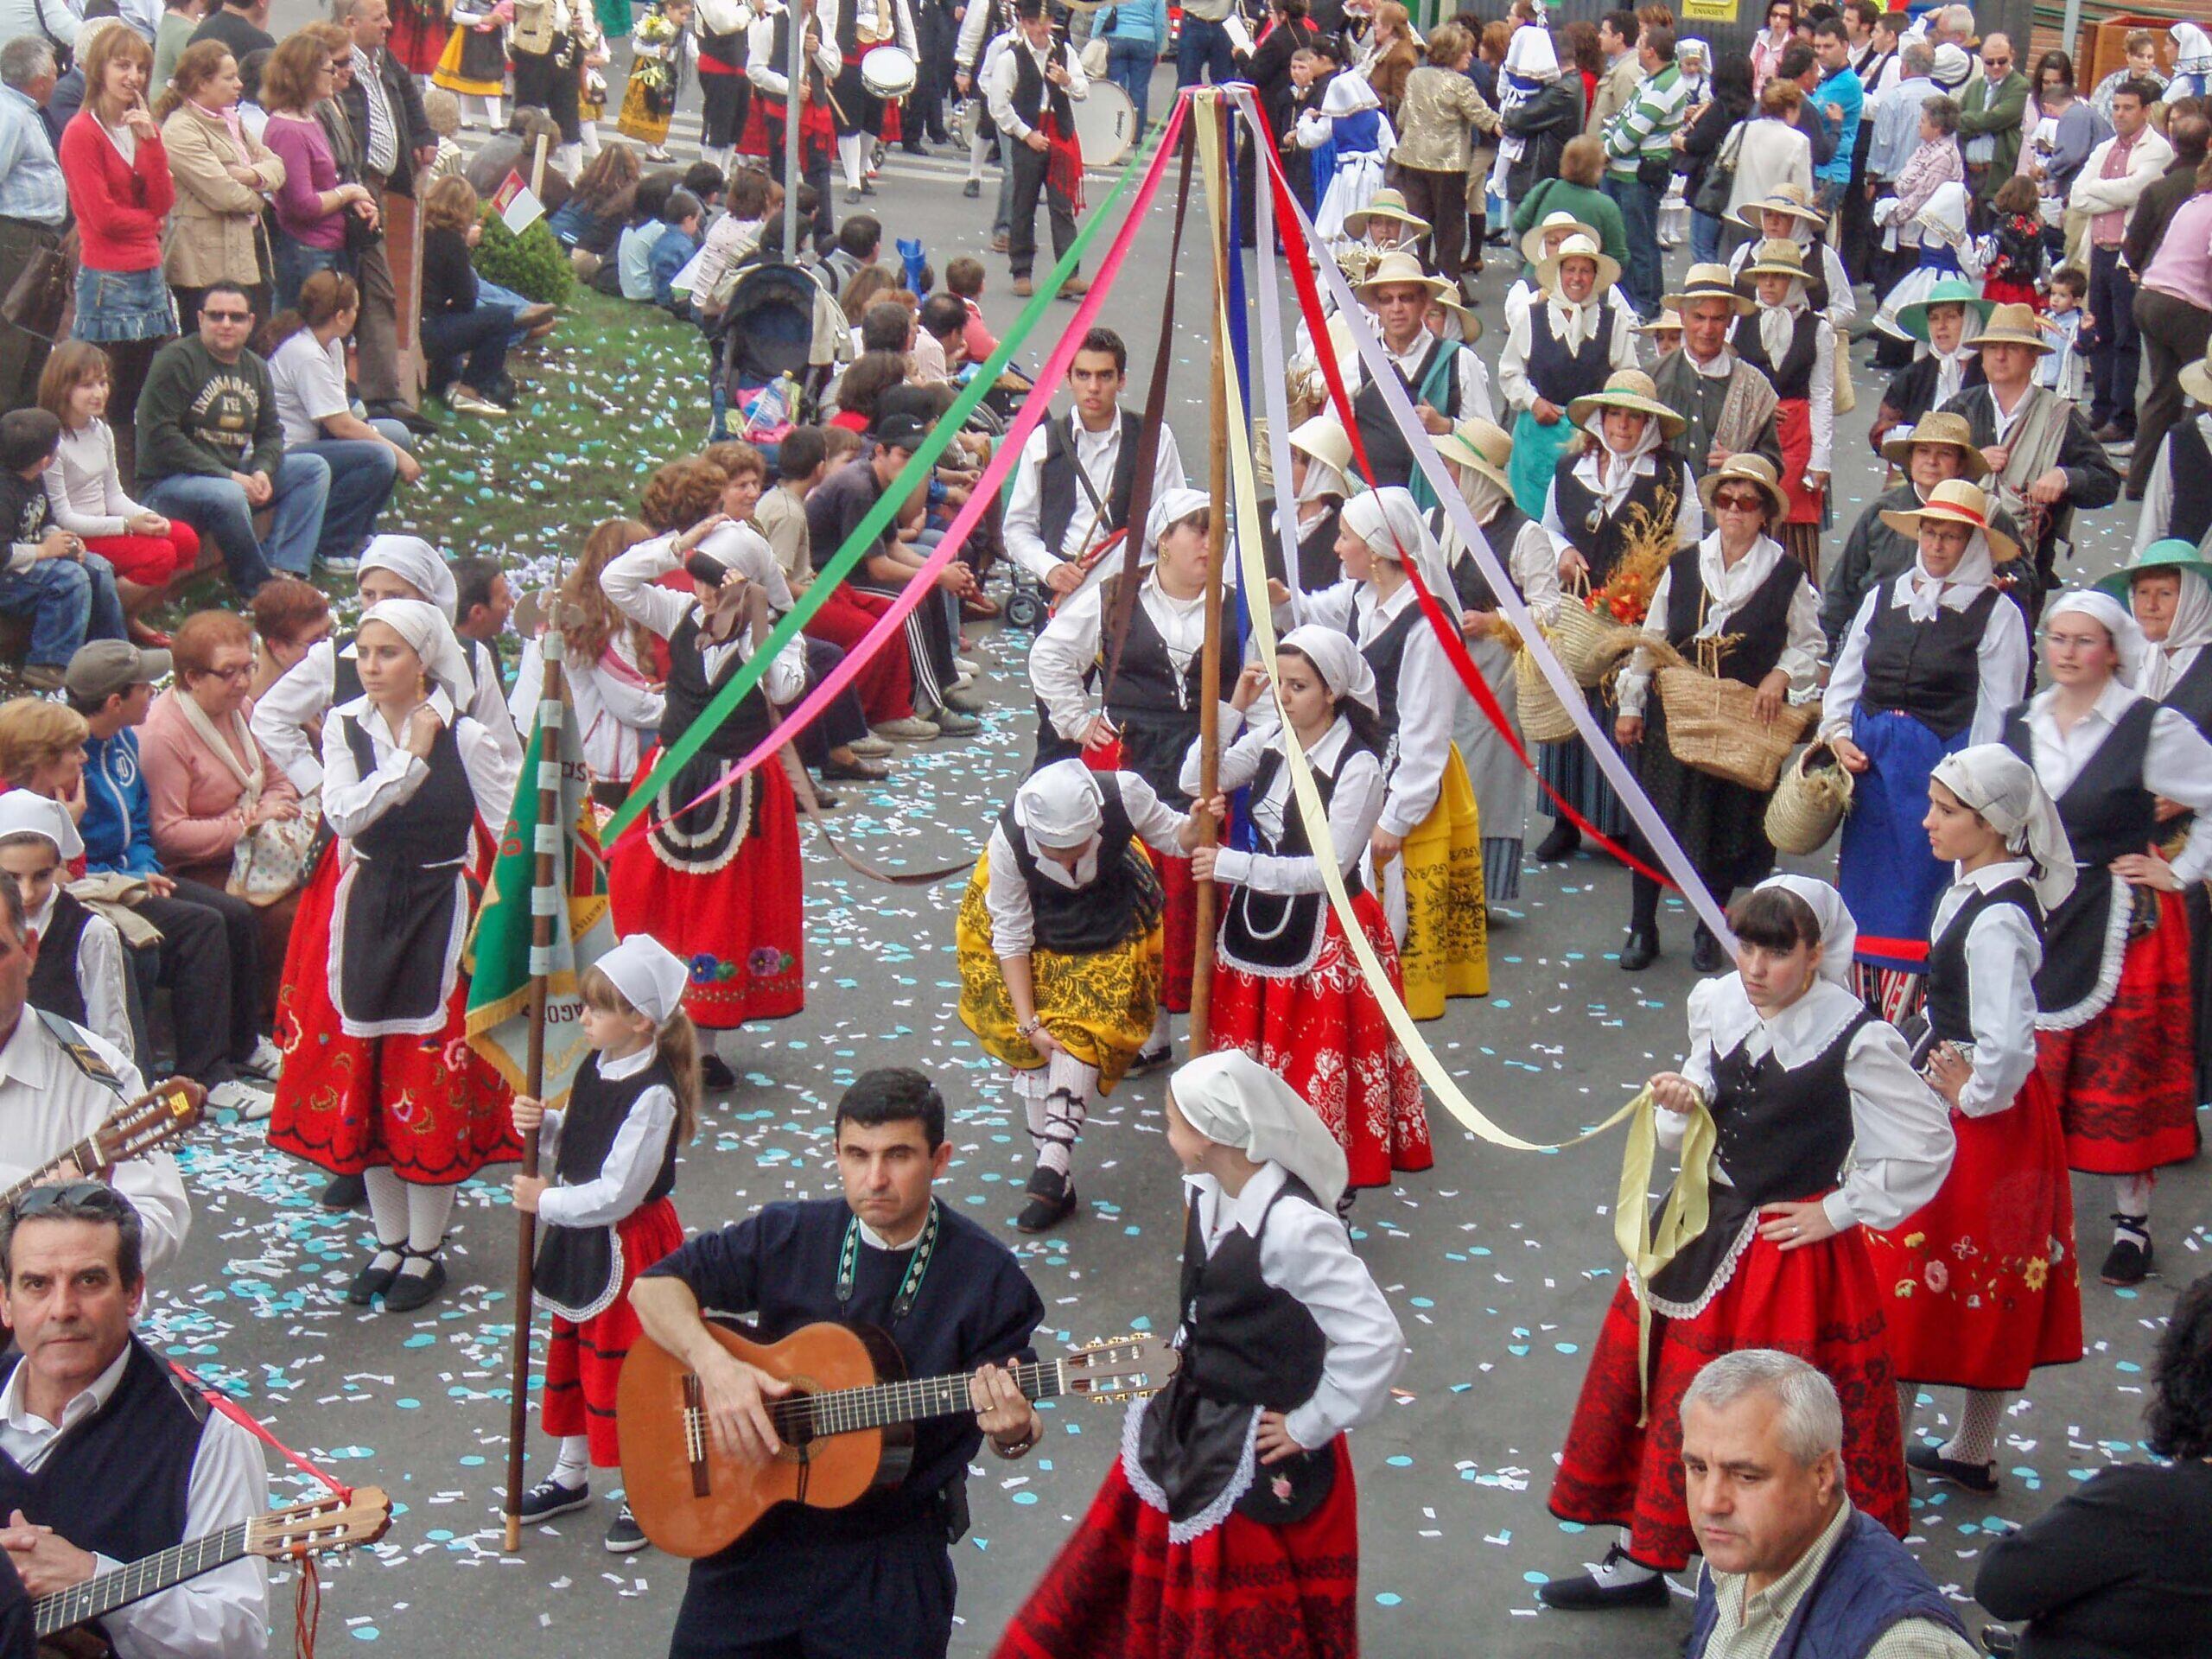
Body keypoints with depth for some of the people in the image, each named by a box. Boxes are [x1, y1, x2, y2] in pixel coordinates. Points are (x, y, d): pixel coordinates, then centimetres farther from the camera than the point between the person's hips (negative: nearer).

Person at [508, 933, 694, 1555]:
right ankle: (571, 1474, 39)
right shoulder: (596, 1068, 1)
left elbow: (617, 1193, -25)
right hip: (581, 1242, 9)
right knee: (570, 1349, 20)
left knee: (623, 1365, 2)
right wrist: (542, 1124, -5)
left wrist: (547, 1201, -16)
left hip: (630, 1247, -9)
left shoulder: (653, 1094, -25)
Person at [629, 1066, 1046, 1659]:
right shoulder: (789, 1236, -1)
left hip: (895, 1552, -2)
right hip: (756, 1526, 2)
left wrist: (1014, 1432, -29)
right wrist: (713, 1363, -17)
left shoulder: (986, 1274, -8)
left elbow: (1017, 1415, -4)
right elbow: (656, 1286, 2)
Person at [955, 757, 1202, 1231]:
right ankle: (1054, 1179, 3)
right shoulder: (1009, 842, -35)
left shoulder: (1125, 793, -36)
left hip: (1108, 919, 0)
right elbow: (1012, 938, -21)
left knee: (1083, 1025, -17)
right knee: (1029, 1045, -4)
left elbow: (1170, 836, -13)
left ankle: (1054, 1160, -22)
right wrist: (1028, 1022, -22)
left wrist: (1197, 826, -37)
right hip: (1033, 917, 0)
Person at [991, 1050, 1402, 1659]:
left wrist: (1309, 1427, -21)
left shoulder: (1293, 1226, -29)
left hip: (1260, 1462, -7)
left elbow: (1375, 1340, -31)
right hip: (1186, 1430, 7)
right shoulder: (1207, 1192, -3)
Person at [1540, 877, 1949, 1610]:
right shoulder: (1716, 1006, -1)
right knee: (1658, 1381, 14)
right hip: (1702, 1228, 6)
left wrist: (1837, 1213, -9)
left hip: (1792, 1244, -6)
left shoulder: (1857, 1040, -18)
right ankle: (1642, 1558, 30)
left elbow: (1926, 1146, -11)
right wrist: (1681, 1105, -13)